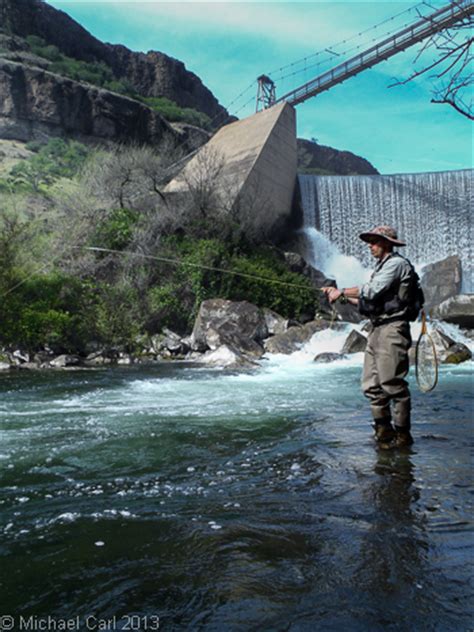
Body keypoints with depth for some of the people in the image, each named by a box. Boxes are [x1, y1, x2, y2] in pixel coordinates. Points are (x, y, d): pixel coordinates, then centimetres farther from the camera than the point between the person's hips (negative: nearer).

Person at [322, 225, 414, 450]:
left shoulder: (396, 263, -6)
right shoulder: (381, 267, 24)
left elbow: (372, 291, -17)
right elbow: (368, 302, 20)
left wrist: (342, 291, -8)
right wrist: (342, 295, 11)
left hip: (391, 330, -10)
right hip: (376, 330, 10)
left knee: (393, 384, -7)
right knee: (372, 385, 9)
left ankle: (402, 435, 4)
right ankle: (384, 431, 18)